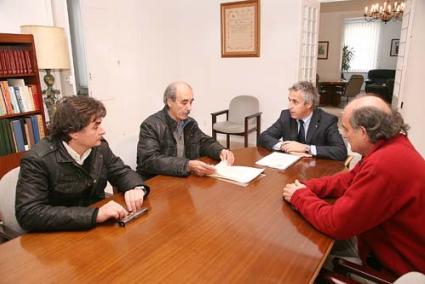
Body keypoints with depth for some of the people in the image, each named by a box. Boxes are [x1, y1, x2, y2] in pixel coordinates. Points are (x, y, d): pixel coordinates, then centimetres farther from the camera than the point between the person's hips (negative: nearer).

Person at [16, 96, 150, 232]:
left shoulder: (100, 146, -5)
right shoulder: (38, 160, -19)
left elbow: (122, 172, 8)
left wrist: (136, 188, -15)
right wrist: (95, 214, -33)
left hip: (97, 229, 5)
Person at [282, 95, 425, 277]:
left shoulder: (384, 164, -35)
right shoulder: (390, 145, -4)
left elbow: (335, 223, -29)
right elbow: (350, 180, 7)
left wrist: (300, 196, -13)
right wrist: (307, 187, -6)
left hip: (400, 266, -8)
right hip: (387, 243, 8)